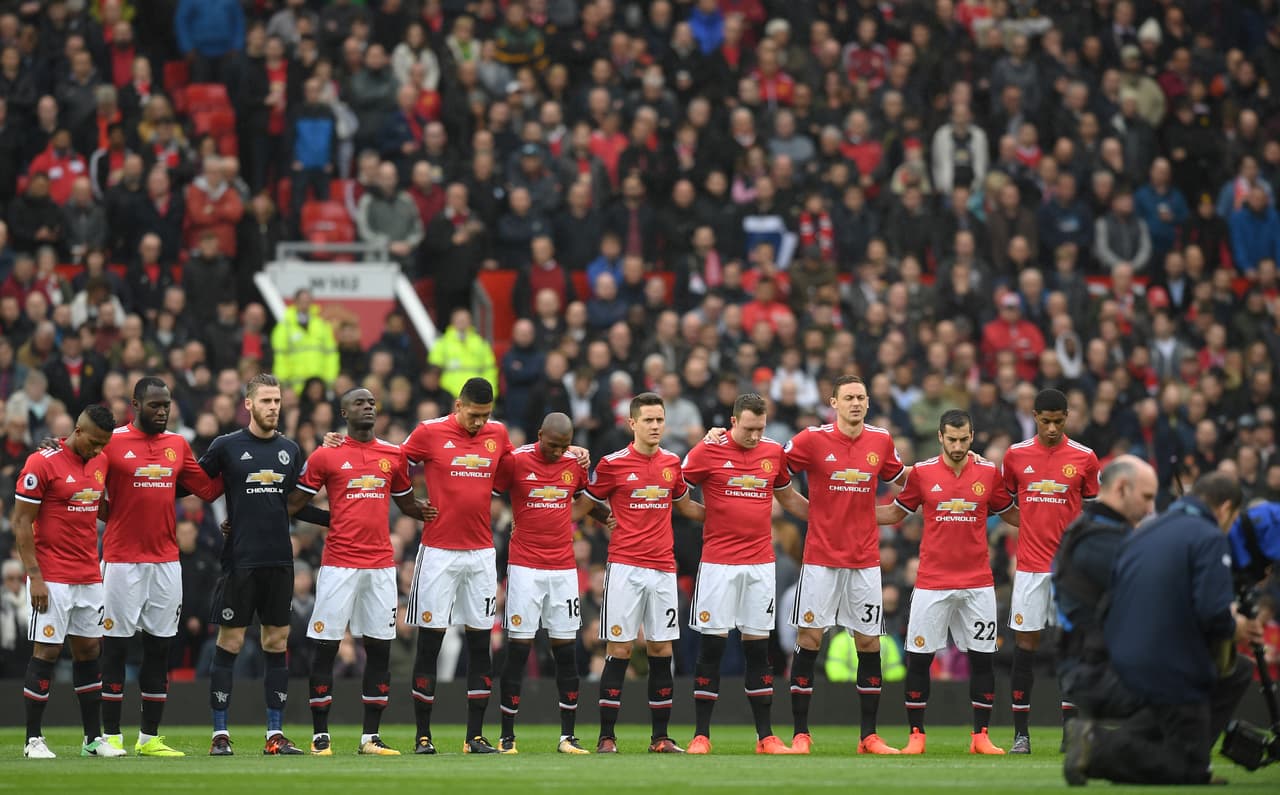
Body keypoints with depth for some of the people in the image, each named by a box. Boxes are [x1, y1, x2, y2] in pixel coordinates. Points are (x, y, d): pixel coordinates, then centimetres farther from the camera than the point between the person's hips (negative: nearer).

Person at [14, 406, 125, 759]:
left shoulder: (100, 462, 10)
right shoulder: (42, 463, -11)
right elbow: (21, 523, -11)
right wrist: (35, 576, -15)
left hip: (90, 578, 7)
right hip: (53, 580, -7)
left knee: (88, 651, 8)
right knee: (46, 652, -5)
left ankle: (94, 738, 13)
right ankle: (33, 740, 2)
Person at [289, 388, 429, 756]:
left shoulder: (394, 455, 11)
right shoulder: (325, 456, 0)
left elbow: (407, 504, 22)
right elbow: (294, 503, 3)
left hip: (381, 564, 4)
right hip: (339, 563, -4)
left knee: (380, 648, 3)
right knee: (326, 647, -3)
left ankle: (371, 737, 9)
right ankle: (320, 736, 4)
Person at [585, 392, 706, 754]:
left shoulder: (672, 464, 11)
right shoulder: (613, 464, -3)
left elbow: (684, 506, 27)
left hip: (663, 568, 4)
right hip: (624, 567, -4)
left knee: (661, 650, 4)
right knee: (618, 650, -4)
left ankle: (660, 738, 9)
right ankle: (606, 737, -1)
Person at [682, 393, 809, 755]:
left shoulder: (774, 452, 7)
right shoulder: (707, 451, -5)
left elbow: (789, 498, 21)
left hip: (760, 563, 3)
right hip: (718, 564, -3)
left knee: (758, 647, 5)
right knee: (712, 645, -3)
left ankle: (766, 736, 8)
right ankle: (701, 735, 2)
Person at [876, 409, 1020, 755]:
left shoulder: (989, 472, 2)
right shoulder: (922, 473, 0)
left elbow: (1009, 513, 16)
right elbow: (896, 512, 12)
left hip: (977, 583, 1)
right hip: (932, 582, -1)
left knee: (982, 658, 1)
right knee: (919, 658, -1)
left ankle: (980, 736, 10)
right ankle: (916, 736, 8)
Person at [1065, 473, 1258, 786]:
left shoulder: (1142, 534, 12)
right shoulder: (1209, 538, -12)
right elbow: (1213, 612, -24)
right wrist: (1233, 628, 1)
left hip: (1124, 663, 8)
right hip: (1172, 672, -8)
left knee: (1237, 673, 26)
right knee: (1190, 772, 4)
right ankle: (1102, 747, -17)